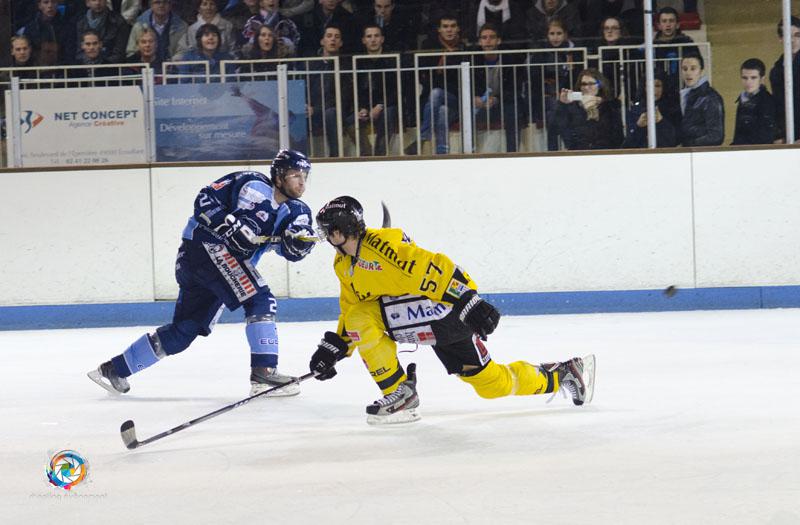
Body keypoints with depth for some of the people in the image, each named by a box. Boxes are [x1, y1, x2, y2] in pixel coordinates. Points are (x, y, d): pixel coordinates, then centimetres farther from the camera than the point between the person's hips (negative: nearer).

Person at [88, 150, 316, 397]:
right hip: (206, 246, -9)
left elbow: (293, 251, 0)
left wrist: (300, 237, -21)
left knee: (184, 330, 11)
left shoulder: (293, 210, 12)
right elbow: (206, 200, -14)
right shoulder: (256, 187, -10)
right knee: (261, 301, -20)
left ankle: (114, 369, 20)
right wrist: (229, 225, -27)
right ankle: (264, 374, -23)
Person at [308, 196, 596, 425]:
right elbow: (349, 312, 20)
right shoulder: (344, 265, 10)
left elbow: (431, 267, -25)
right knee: (491, 385, 6)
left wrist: (468, 301, -30)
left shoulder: (380, 243, -21)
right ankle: (560, 375, 19)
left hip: (443, 309, -8)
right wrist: (333, 348, 9)